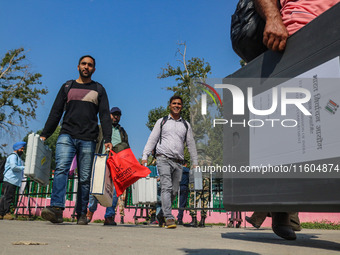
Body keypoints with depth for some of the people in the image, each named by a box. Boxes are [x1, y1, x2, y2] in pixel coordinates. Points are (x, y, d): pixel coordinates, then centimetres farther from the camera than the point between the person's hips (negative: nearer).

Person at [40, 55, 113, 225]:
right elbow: (56, 112, 15)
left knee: (85, 178, -1)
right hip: (67, 136, 0)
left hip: (88, 140, 0)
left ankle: (82, 214, 5)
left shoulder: (98, 89, 15)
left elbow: (105, 116, 7)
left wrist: (107, 139, -5)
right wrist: (44, 134, 5)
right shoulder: (67, 87, 18)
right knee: (61, 168, -20)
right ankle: (56, 209, -28)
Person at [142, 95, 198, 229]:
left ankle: (161, 215, 19)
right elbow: (152, 139, 8)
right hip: (164, 159, -3)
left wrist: (195, 162, 16)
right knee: (166, 187, -16)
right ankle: (169, 218, -19)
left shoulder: (186, 125, 19)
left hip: (178, 162, 3)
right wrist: (145, 156, -3)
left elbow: (191, 144, 21)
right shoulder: (162, 121, 13)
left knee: (174, 191, 3)